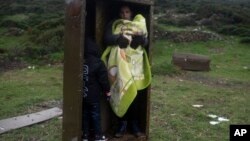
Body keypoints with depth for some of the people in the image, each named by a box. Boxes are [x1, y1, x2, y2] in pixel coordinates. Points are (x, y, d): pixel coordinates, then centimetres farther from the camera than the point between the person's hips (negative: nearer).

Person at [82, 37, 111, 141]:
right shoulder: (97, 63, -14)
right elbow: (103, 79, -10)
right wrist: (107, 91, 1)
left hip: (82, 95, 4)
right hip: (93, 96, -4)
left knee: (85, 114, 13)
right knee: (95, 115, 5)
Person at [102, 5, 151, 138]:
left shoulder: (138, 25, 14)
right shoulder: (113, 25, 10)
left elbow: (145, 42, 4)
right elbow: (107, 38, -6)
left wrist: (141, 36, -18)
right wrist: (120, 36, -21)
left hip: (134, 63, 1)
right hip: (119, 62, -1)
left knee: (133, 93, -1)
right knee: (121, 92, -2)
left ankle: (134, 123, 9)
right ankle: (122, 123, 8)